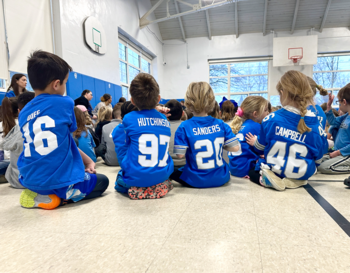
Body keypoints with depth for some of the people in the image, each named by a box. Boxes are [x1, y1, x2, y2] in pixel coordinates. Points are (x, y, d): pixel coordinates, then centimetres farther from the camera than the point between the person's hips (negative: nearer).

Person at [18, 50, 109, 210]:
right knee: (102, 181, 19)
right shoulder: (65, 103, -6)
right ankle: (56, 198, 0)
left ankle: (35, 193, 12)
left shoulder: (23, 113, 7)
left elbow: (44, 145, 12)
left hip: (30, 180, 7)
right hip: (61, 180, -6)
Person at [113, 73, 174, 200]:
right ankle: (160, 185, 16)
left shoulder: (129, 118, -10)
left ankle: (136, 189, 7)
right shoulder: (165, 120, 1)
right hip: (163, 175, 4)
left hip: (136, 178, -4)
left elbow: (127, 144, 7)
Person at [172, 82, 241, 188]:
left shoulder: (184, 127, -16)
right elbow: (235, 147, -7)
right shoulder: (221, 124, -8)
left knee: (171, 171, 21)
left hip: (196, 181, -3)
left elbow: (180, 154, -17)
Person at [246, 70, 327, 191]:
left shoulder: (271, 119, -16)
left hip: (273, 168, -3)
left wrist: (255, 142, 25)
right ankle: (296, 181, 2)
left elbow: (261, 147, 0)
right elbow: (318, 158, 0)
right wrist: (308, 171, 21)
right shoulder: (315, 124, -12)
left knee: (252, 170, 27)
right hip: (303, 174, 3)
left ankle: (268, 179, -7)